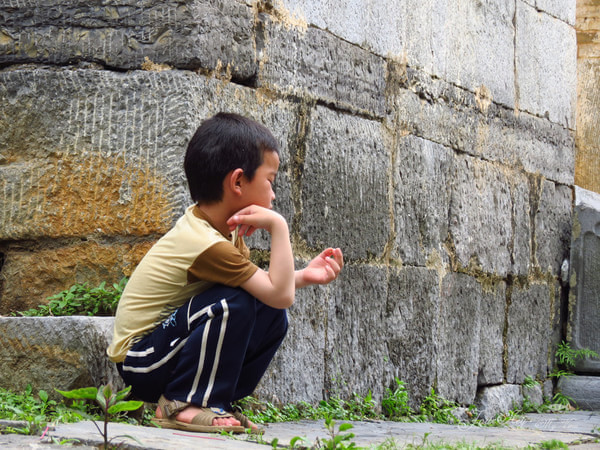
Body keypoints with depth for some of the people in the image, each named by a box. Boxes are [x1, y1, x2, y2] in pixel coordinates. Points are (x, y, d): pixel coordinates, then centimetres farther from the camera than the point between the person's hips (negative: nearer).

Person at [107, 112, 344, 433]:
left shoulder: (223, 227, 2)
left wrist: (305, 275, -1)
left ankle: (215, 401, 6)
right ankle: (182, 404, -17)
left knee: (273, 318, -1)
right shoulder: (205, 244, -27)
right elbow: (280, 294, -27)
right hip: (140, 364, -9)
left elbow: (266, 284, 12)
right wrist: (278, 226, -25)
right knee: (234, 304, -29)